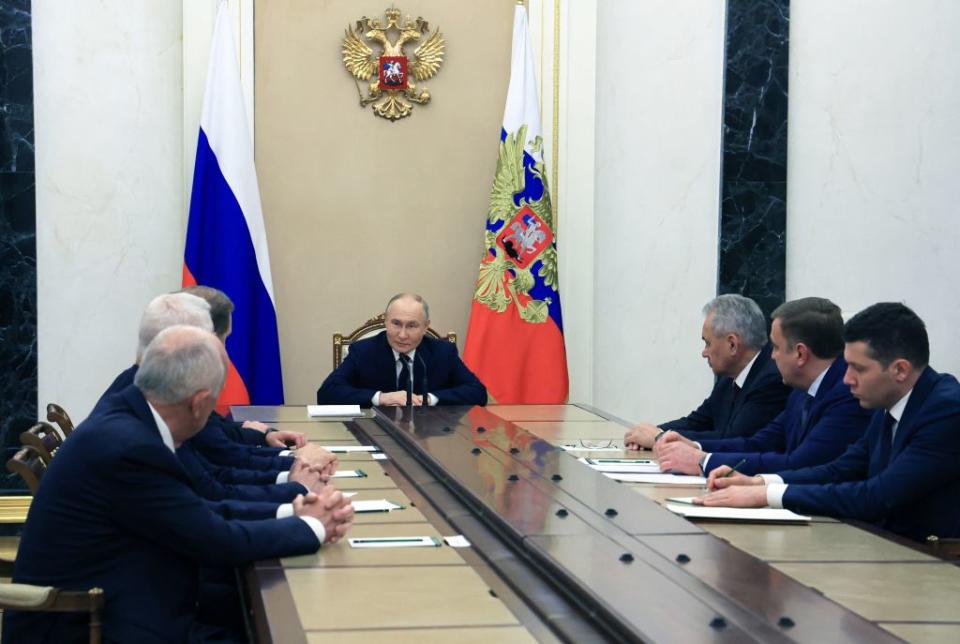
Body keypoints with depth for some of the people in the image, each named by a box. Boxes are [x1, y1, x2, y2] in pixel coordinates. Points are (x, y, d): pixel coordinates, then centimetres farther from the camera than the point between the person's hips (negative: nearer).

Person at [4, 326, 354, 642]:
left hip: (104, 613, 8)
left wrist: (290, 513, 0)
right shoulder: (129, 448, -24)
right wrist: (313, 528, -4)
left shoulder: (127, 418, 2)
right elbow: (216, 542, -17)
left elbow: (202, 513, 7)